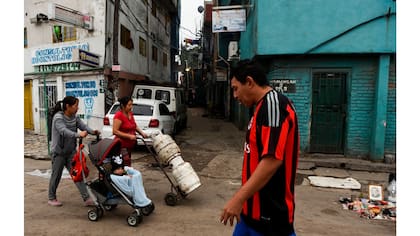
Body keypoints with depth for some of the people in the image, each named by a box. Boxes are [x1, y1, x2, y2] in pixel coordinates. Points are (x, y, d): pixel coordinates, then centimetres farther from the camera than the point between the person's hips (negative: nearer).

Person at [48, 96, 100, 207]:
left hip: (71, 151, 6)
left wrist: (92, 131, -27)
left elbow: (83, 125, -7)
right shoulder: (58, 117, -18)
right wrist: (78, 135, -51)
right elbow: (64, 131, -35)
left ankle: (87, 198, 2)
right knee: (56, 175, 9)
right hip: (59, 152, -6)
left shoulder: (74, 117, 3)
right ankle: (51, 198, 30)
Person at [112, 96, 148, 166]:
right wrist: (129, 136, -23)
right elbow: (115, 131, -21)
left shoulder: (130, 114, 8)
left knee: (128, 165, 13)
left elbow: (135, 126, 20)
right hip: (122, 146, -8)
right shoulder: (119, 115, -16)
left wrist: (142, 133, 4)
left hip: (130, 145, 8)